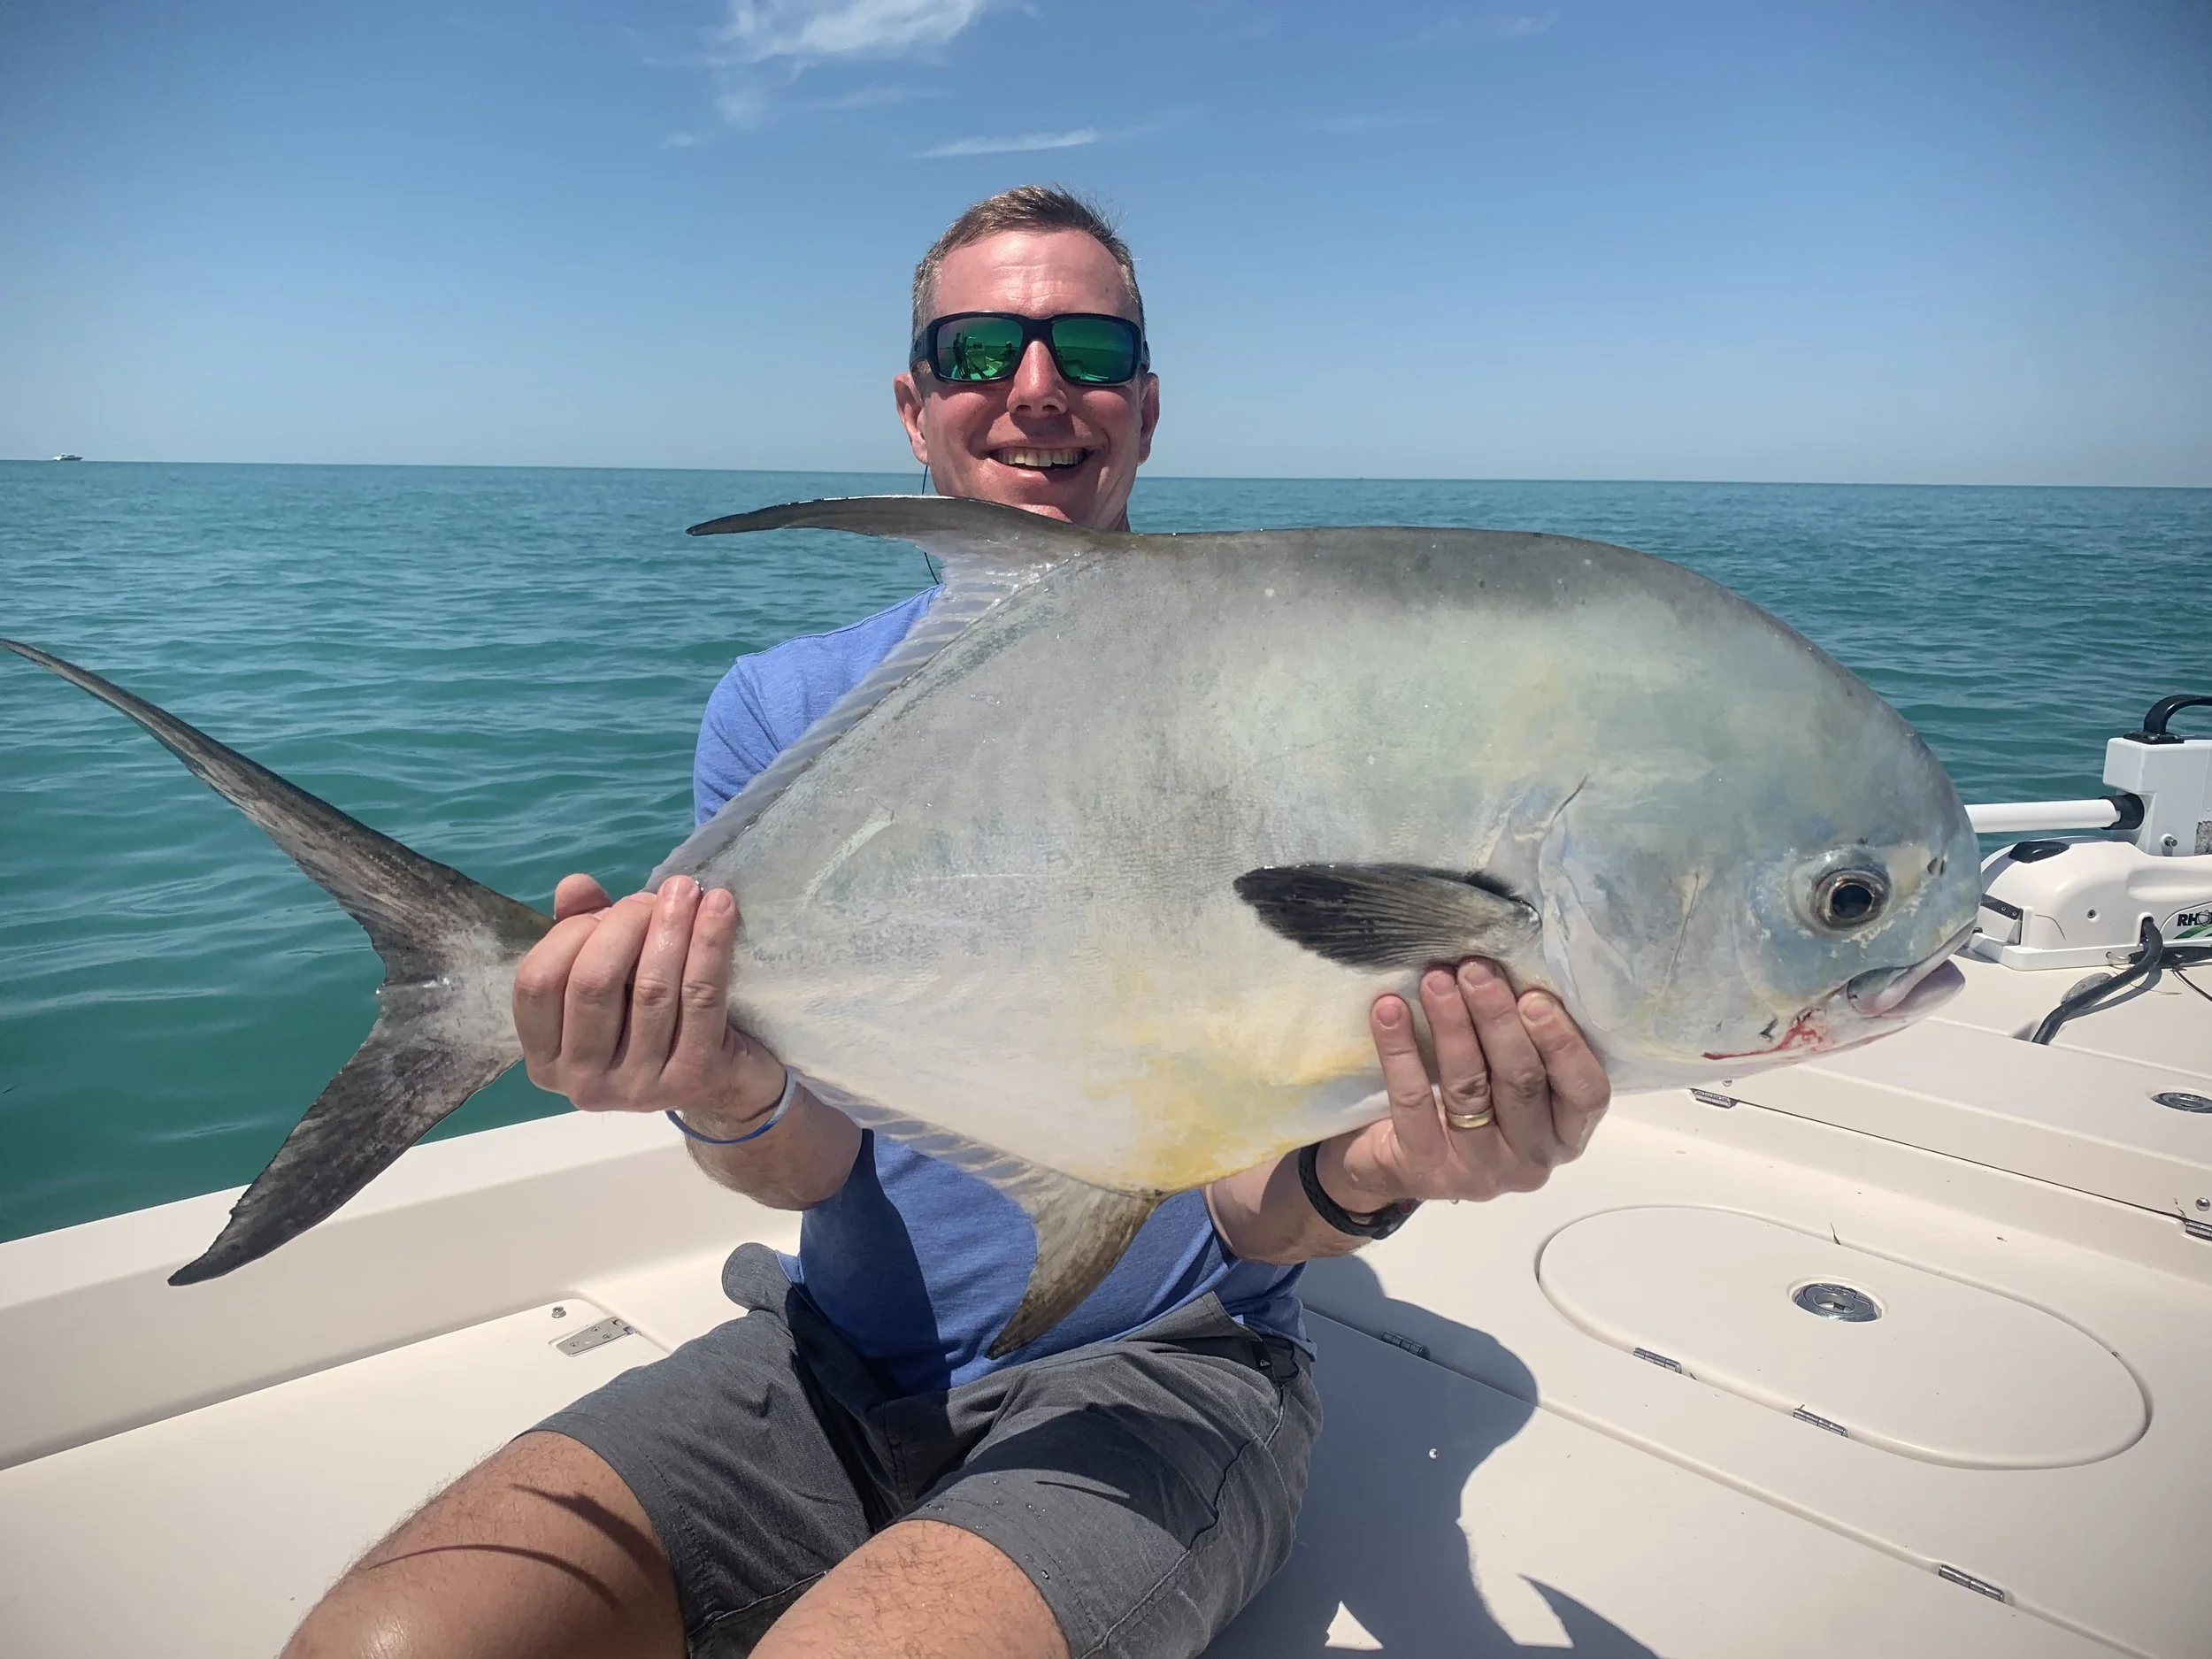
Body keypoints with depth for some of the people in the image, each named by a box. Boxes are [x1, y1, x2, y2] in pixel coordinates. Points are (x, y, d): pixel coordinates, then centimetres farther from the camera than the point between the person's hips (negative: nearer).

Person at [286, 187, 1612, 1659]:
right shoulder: (785, 710, 3)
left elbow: (1250, 1195, -9)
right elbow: (818, 1160, -4)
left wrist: (1357, 1176, -32)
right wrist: (735, 1101, -28)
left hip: (1158, 1371, -2)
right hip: (846, 1360, 3)